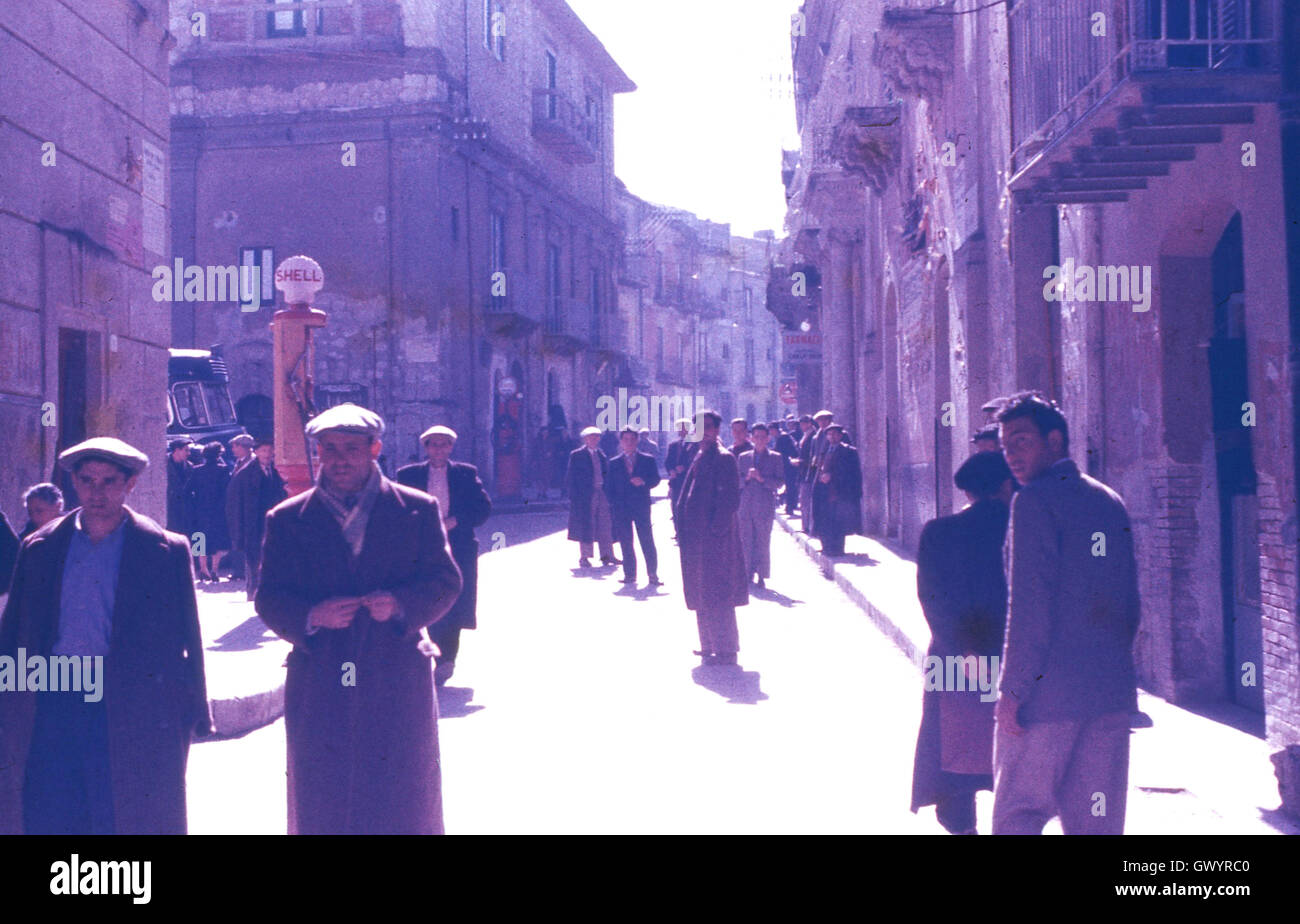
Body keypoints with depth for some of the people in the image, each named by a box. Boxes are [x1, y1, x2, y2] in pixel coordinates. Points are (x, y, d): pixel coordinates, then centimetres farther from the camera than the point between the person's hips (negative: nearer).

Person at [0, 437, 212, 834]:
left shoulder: (167, 551, 3)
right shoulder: (39, 549, 11)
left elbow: (186, 641, 5)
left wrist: (190, 714, 1)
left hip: (130, 712, -2)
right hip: (50, 710, 3)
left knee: (122, 820, -1)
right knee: (45, 820, 3)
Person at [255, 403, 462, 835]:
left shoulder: (418, 509, 5)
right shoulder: (286, 520, 6)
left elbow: (446, 581, 1)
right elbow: (268, 597, 2)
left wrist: (401, 603, -19)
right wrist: (311, 616, -19)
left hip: (397, 685, 0)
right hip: (318, 685, 1)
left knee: (404, 803, 6)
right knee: (320, 807, 5)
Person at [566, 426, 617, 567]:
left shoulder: (602, 455, 14)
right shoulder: (577, 455, -3)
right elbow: (571, 477, -4)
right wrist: (575, 496, -10)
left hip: (602, 494, 5)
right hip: (585, 496, -5)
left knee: (605, 525, 6)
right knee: (586, 525, -1)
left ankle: (607, 555, 14)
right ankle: (584, 557, 7)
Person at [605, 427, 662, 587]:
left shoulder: (648, 460, 8)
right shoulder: (614, 463, 11)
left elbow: (656, 479, 4)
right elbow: (609, 487, 9)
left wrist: (643, 482, -16)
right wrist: (613, 504, -2)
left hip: (641, 506, -1)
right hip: (621, 508, 1)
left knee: (647, 541, -5)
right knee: (625, 542, 2)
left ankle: (653, 575, 0)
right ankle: (630, 575, 9)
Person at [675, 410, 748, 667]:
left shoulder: (723, 458, -12)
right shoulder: (700, 458, 15)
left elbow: (731, 499, -18)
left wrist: (715, 529, -20)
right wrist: (684, 530, 14)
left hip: (715, 538, -9)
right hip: (698, 537, 9)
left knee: (716, 595, -7)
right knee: (702, 594, 15)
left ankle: (725, 650, -1)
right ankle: (710, 645, 25)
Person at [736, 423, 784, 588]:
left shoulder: (775, 458, 7)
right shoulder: (743, 457, 13)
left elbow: (779, 482, 1)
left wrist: (762, 479, -13)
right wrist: (747, 478, -8)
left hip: (765, 506, -2)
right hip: (745, 505, 2)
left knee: (763, 542, -2)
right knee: (746, 541, 2)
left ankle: (762, 576, 3)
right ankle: (748, 573, 10)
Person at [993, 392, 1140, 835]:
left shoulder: (1035, 500, -9)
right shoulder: (1111, 502, 14)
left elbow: (1030, 605, -15)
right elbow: (1130, 604, 17)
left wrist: (1012, 690, -13)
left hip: (1047, 696, -7)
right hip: (1111, 693, 7)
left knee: (1017, 815, 2)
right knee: (1098, 820, 10)